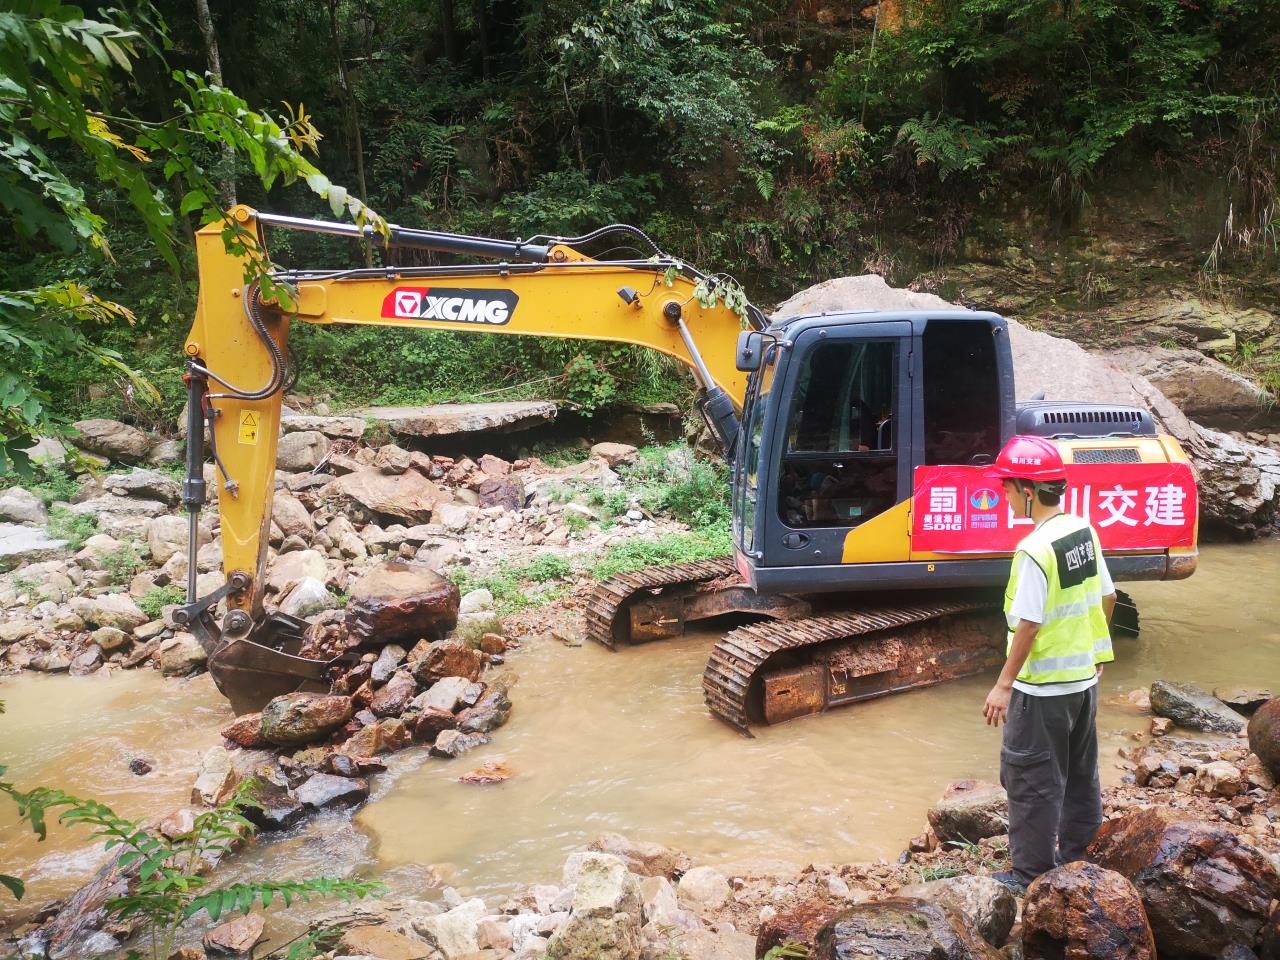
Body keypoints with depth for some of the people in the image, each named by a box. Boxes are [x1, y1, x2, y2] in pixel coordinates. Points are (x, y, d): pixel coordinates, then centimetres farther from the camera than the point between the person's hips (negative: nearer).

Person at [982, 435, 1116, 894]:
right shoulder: (1084, 531, 1)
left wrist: (1004, 684, -15)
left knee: (1031, 780, 4)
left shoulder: (1035, 550, -24)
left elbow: (1029, 624, -23)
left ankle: (1031, 875, 14)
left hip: (1044, 686, -9)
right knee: (1080, 773, 21)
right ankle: (1077, 858, 35)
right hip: (1084, 676, 9)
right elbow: (1107, 598, 10)